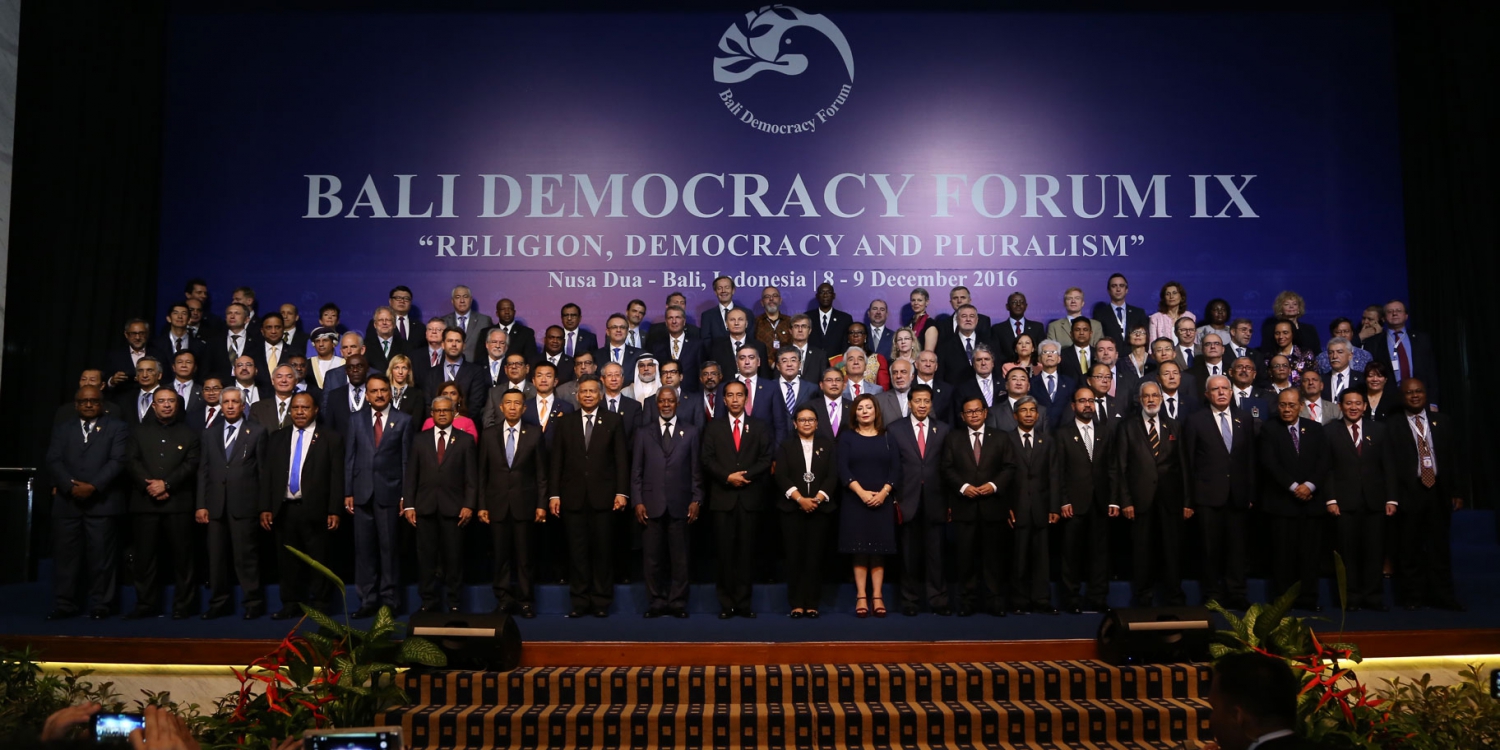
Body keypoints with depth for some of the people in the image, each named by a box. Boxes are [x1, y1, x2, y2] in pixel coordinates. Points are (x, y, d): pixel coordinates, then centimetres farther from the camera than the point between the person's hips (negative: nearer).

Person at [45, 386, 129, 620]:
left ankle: (100, 605, 5)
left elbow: (117, 461, -4)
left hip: (103, 502, -3)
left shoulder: (117, 428, 9)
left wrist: (93, 486, -16)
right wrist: (70, 486, -12)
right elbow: (54, 461, 5)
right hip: (67, 502, 3)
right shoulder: (62, 428, 17)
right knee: (65, 555, 3)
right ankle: (64, 605, 10)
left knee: (101, 556, -1)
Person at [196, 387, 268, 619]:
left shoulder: (257, 431, 4)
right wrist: (201, 504, 3)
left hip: (244, 504, -4)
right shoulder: (210, 433, 15)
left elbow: (263, 470, 1)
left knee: (246, 556, -3)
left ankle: (254, 603, 5)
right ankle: (220, 603, 16)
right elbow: (203, 470, 11)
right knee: (217, 557, 7)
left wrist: (264, 507, -3)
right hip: (216, 504, 4)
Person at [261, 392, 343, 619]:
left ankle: (318, 605, 12)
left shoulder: (331, 439, 1)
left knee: (318, 561, 2)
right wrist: (266, 507, 4)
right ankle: (291, 604, 18)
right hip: (284, 509, 3)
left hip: (314, 510, -3)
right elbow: (268, 475, 11)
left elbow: (336, 477, -2)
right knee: (288, 561, 8)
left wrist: (334, 511, -8)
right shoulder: (277, 438, 13)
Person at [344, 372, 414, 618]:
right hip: (362, 492, 2)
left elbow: (406, 460, 0)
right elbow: (349, 458, 8)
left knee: (388, 546, 2)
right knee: (364, 547, 4)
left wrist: (406, 495, -4)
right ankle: (367, 599, 12)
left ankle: (388, 598, 11)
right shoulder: (356, 420, 10)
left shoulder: (403, 420, 3)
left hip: (390, 492, -2)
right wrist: (348, 493, 3)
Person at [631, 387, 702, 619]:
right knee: (652, 556, 3)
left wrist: (696, 500, -2)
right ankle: (657, 601, 13)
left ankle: (678, 602, 12)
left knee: (679, 557, 3)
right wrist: (637, 501, -2)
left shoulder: (690, 432, 9)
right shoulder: (644, 432, 9)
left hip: (679, 504, 0)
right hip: (651, 504, 0)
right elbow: (636, 470, 6)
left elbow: (696, 470, 6)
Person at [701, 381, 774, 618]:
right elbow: (707, 460, 2)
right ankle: (727, 603, 6)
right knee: (725, 551, 0)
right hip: (723, 496, 0)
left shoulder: (760, 427, 11)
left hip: (750, 496, 0)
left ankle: (744, 602, 6)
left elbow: (766, 459, 2)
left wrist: (746, 475, -11)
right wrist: (728, 477, -12)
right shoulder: (713, 427, 11)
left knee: (746, 550, 1)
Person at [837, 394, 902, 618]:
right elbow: (843, 469, -4)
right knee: (859, 549, -3)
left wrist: (883, 492, -12)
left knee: (879, 549, 0)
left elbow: (896, 469, 3)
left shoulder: (887, 437, 10)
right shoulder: (847, 437, 6)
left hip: (882, 501, 1)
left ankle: (877, 597, 2)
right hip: (855, 501, -1)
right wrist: (861, 492, -15)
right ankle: (861, 597, 0)